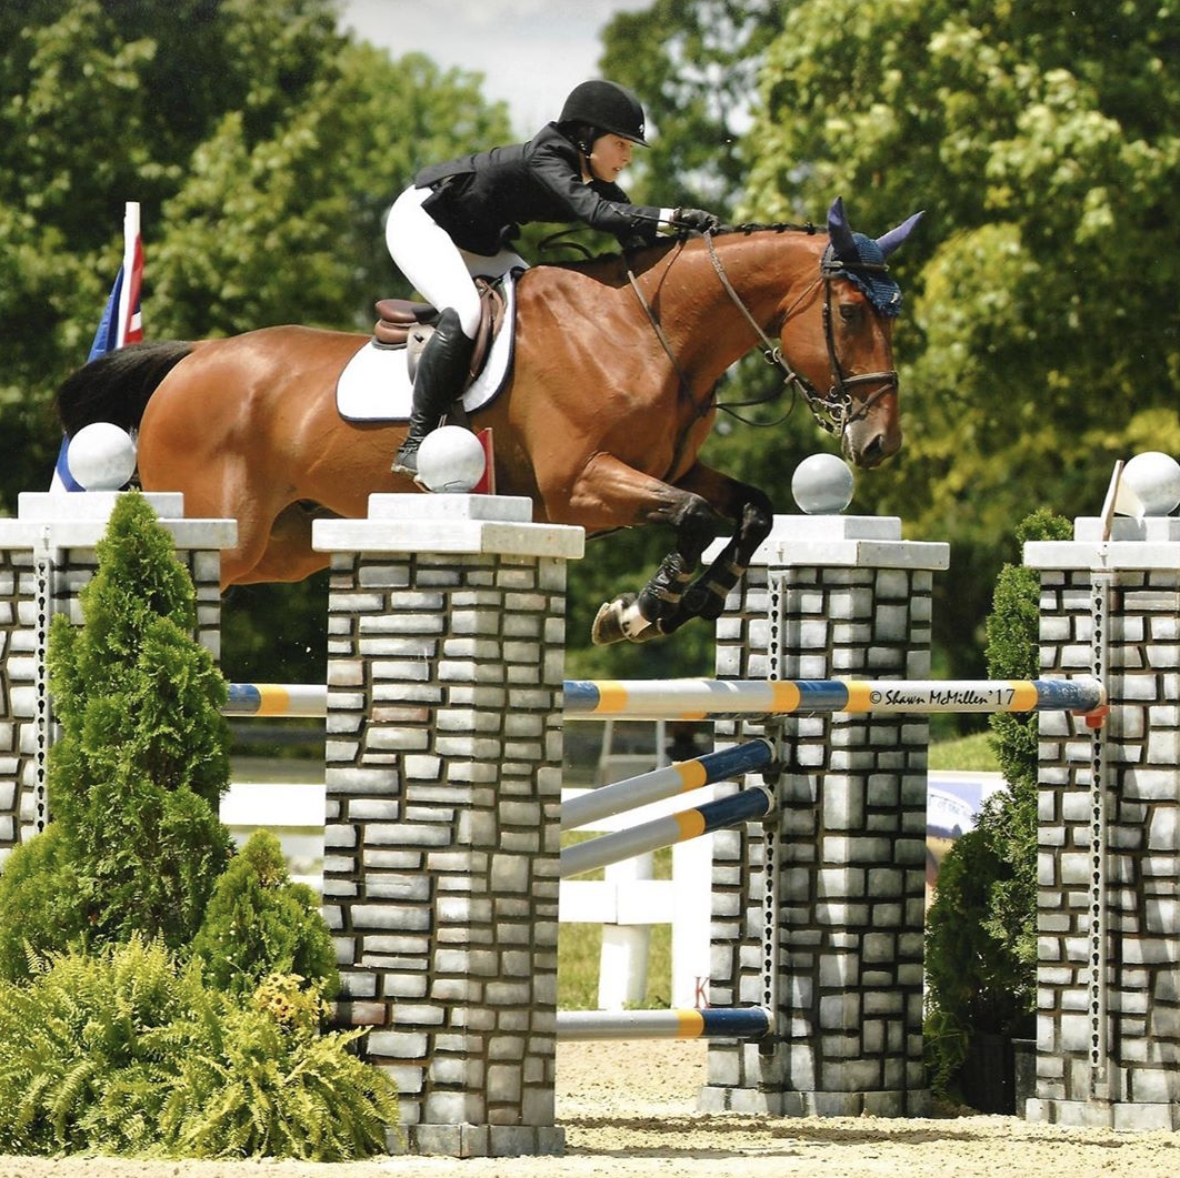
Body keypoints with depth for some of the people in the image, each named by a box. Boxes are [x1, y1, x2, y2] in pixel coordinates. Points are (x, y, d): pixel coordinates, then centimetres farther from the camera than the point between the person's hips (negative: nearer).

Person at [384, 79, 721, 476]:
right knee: (464, 313, -31)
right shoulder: (543, 159, -30)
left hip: (478, 244, 10)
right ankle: (415, 443, -29)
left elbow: (636, 236, -9)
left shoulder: (598, 184, -4)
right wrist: (672, 216, -50)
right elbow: (595, 213, -45)